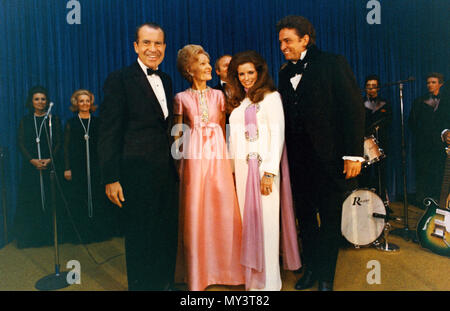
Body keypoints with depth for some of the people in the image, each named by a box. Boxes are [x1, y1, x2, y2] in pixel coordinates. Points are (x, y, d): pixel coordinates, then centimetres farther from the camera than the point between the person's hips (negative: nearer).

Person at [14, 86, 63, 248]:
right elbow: (21, 143, 3)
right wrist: (32, 160, -13)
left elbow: (59, 142, 1)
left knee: (50, 198, -2)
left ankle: (50, 234, 7)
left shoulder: (54, 119, 7)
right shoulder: (25, 121, 10)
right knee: (30, 199, 1)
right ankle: (30, 236, 10)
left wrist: (50, 160, -14)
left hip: (50, 165, -1)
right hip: (30, 166, 1)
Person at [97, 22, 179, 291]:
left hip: (166, 173, 7)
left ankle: (165, 284, 37)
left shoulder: (166, 80, 12)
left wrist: (174, 167, 13)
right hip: (138, 174, -6)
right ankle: (141, 285, 29)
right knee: (140, 239, 8)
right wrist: (111, 178, -15)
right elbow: (109, 133, -11)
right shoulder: (119, 80, -8)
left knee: (168, 235, 17)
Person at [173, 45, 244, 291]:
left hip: (218, 155, 2)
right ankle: (198, 272, 16)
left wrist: (226, 155, 4)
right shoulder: (182, 98, 5)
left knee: (223, 209, 1)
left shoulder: (218, 95, 11)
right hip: (193, 157, -2)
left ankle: (224, 266, 19)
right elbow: (178, 134, 6)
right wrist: (178, 164, 0)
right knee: (195, 211, 1)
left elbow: (223, 128, 12)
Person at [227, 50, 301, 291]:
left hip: (263, 166, -6)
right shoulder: (239, 102, 18)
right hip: (241, 167, 6)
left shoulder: (271, 97, -1)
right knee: (247, 219, 8)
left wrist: (269, 172, -16)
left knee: (265, 219, -3)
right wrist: (232, 168, 10)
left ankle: (267, 281, 7)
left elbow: (277, 134, -9)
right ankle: (251, 275, 19)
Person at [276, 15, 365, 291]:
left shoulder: (333, 64, -3)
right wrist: (288, 155, 4)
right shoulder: (285, 74, 12)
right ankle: (311, 269, 30)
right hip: (300, 160, 5)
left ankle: (326, 277, 22)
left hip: (330, 158, -5)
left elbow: (353, 108, -8)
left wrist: (353, 154, -14)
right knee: (306, 216, 14)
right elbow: (286, 116, 12)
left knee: (330, 219, 6)